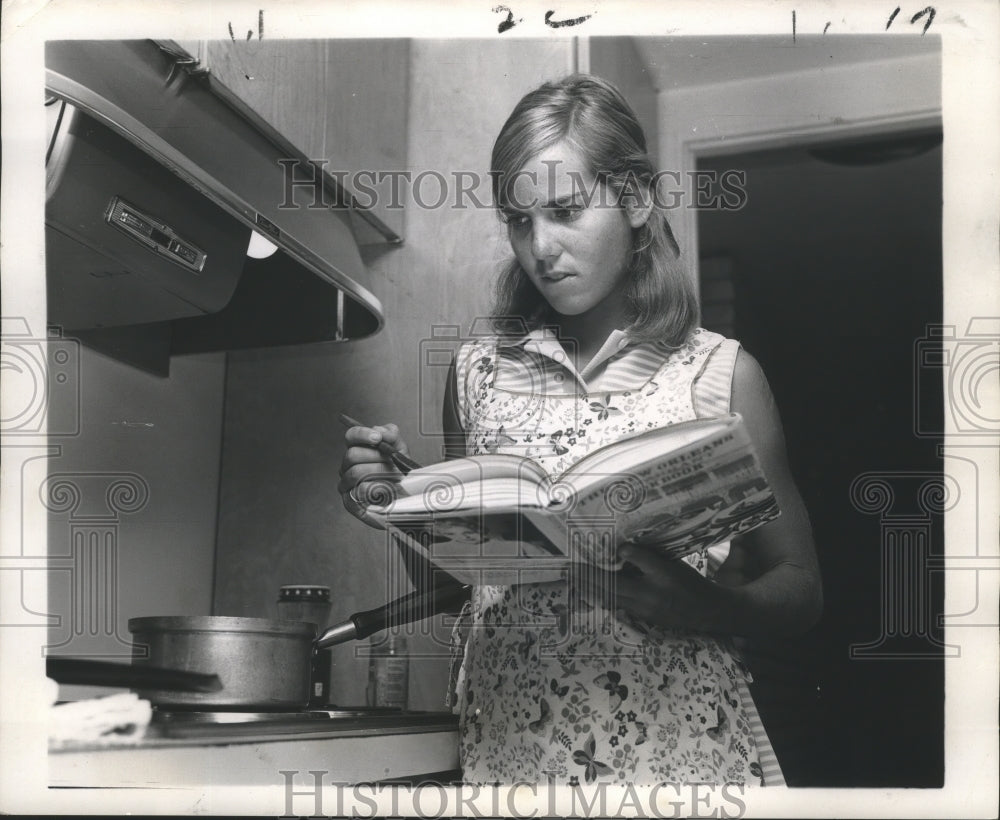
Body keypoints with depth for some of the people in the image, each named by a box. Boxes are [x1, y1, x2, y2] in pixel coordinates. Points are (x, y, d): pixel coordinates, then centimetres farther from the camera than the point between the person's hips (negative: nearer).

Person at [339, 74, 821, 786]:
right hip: (509, 737, 2)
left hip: (678, 738, -2)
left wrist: (703, 606, -16)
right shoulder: (479, 373, 7)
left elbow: (799, 589, 3)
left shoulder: (722, 373, -1)